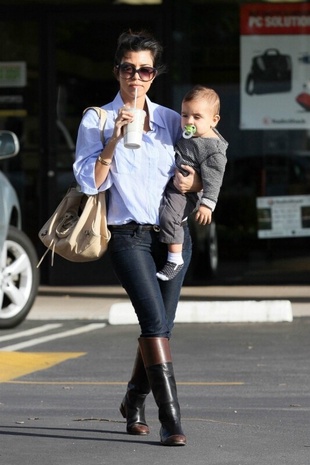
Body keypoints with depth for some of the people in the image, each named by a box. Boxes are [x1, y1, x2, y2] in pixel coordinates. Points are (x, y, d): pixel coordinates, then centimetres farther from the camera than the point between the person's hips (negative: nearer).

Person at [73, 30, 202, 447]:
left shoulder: (171, 120, 10)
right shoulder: (97, 120, 1)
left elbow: (203, 175, 15)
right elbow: (90, 182, -7)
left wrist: (192, 183, -8)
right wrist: (114, 141, -18)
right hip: (130, 235, -4)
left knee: (160, 326, 7)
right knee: (155, 321, -19)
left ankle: (134, 401, 31)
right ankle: (171, 419, -20)